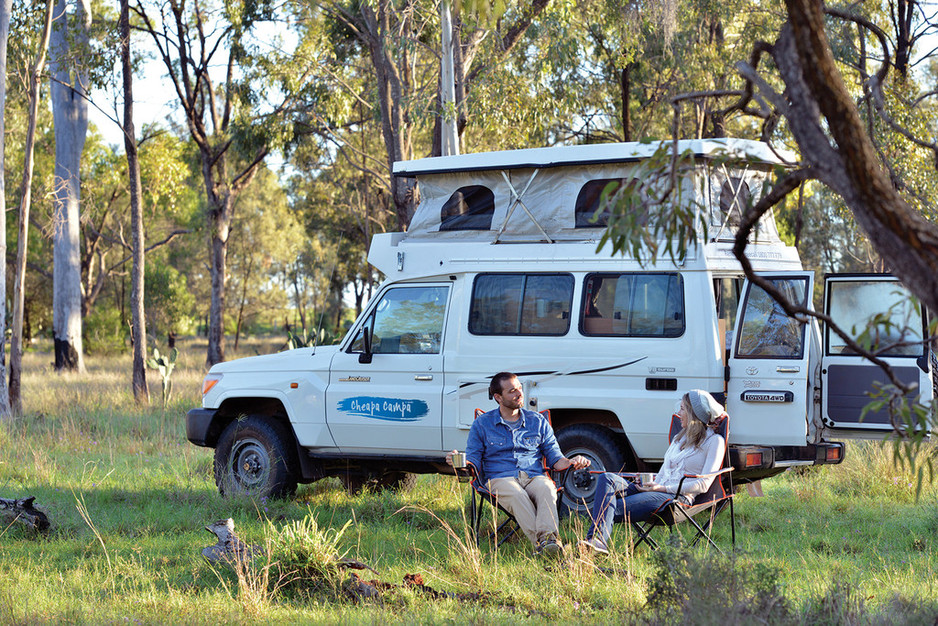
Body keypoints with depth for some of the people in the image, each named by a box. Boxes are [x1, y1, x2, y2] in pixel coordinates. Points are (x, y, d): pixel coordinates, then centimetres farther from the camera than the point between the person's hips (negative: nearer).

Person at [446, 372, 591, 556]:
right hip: (501, 479, -1)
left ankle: (549, 537, -59)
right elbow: (474, 464, 13)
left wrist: (571, 462, -3)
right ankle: (540, 542, -55)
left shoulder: (538, 421, 20)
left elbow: (555, 459, 19)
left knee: (546, 490, -37)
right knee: (516, 494, -39)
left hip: (535, 477, 2)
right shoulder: (482, 424, 15)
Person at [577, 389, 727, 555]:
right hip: (657, 492, 8)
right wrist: (651, 483, 1)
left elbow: (703, 485, -7)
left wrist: (663, 488, -12)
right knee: (607, 478, -20)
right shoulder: (678, 438, 27)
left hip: (679, 497, -8)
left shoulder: (714, 441, 2)